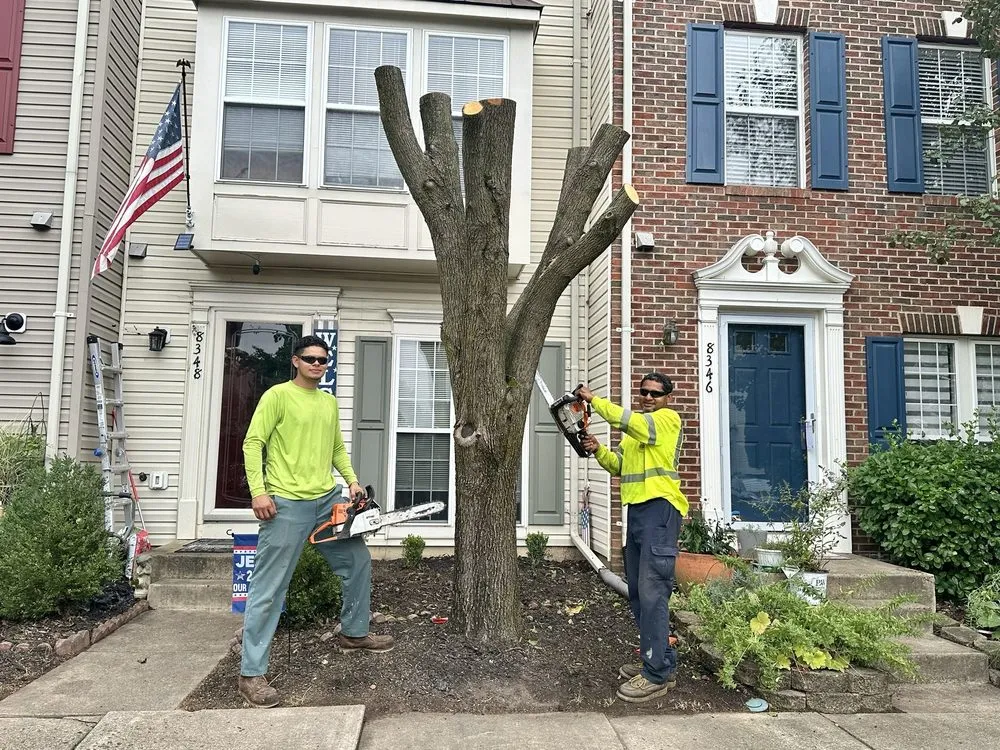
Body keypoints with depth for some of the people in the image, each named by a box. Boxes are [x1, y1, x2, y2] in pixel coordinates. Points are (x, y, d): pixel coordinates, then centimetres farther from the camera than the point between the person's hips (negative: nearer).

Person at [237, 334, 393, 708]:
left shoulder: (330, 402, 16)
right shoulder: (277, 395, -5)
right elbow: (253, 444, -10)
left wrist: (352, 480, 9)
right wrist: (258, 492, -18)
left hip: (328, 499, 8)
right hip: (287, 504, -7)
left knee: (359, 561, 16)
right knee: (269, 588, -4)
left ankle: (354, 633, 35)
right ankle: (251, 674, 5)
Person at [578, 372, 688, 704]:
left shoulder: (668, 418, -3)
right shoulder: (636, 430, 24)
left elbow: (627, 419, -20)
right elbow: (619, 467, 22)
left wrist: (593, 398, -12)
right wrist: (598, 450, 4)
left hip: (659, 509, -9)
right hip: (637, 510, 10)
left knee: (652, 592, -11)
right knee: (638, 592, 12)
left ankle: (657, 674, -6)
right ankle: (661, 661, 22)